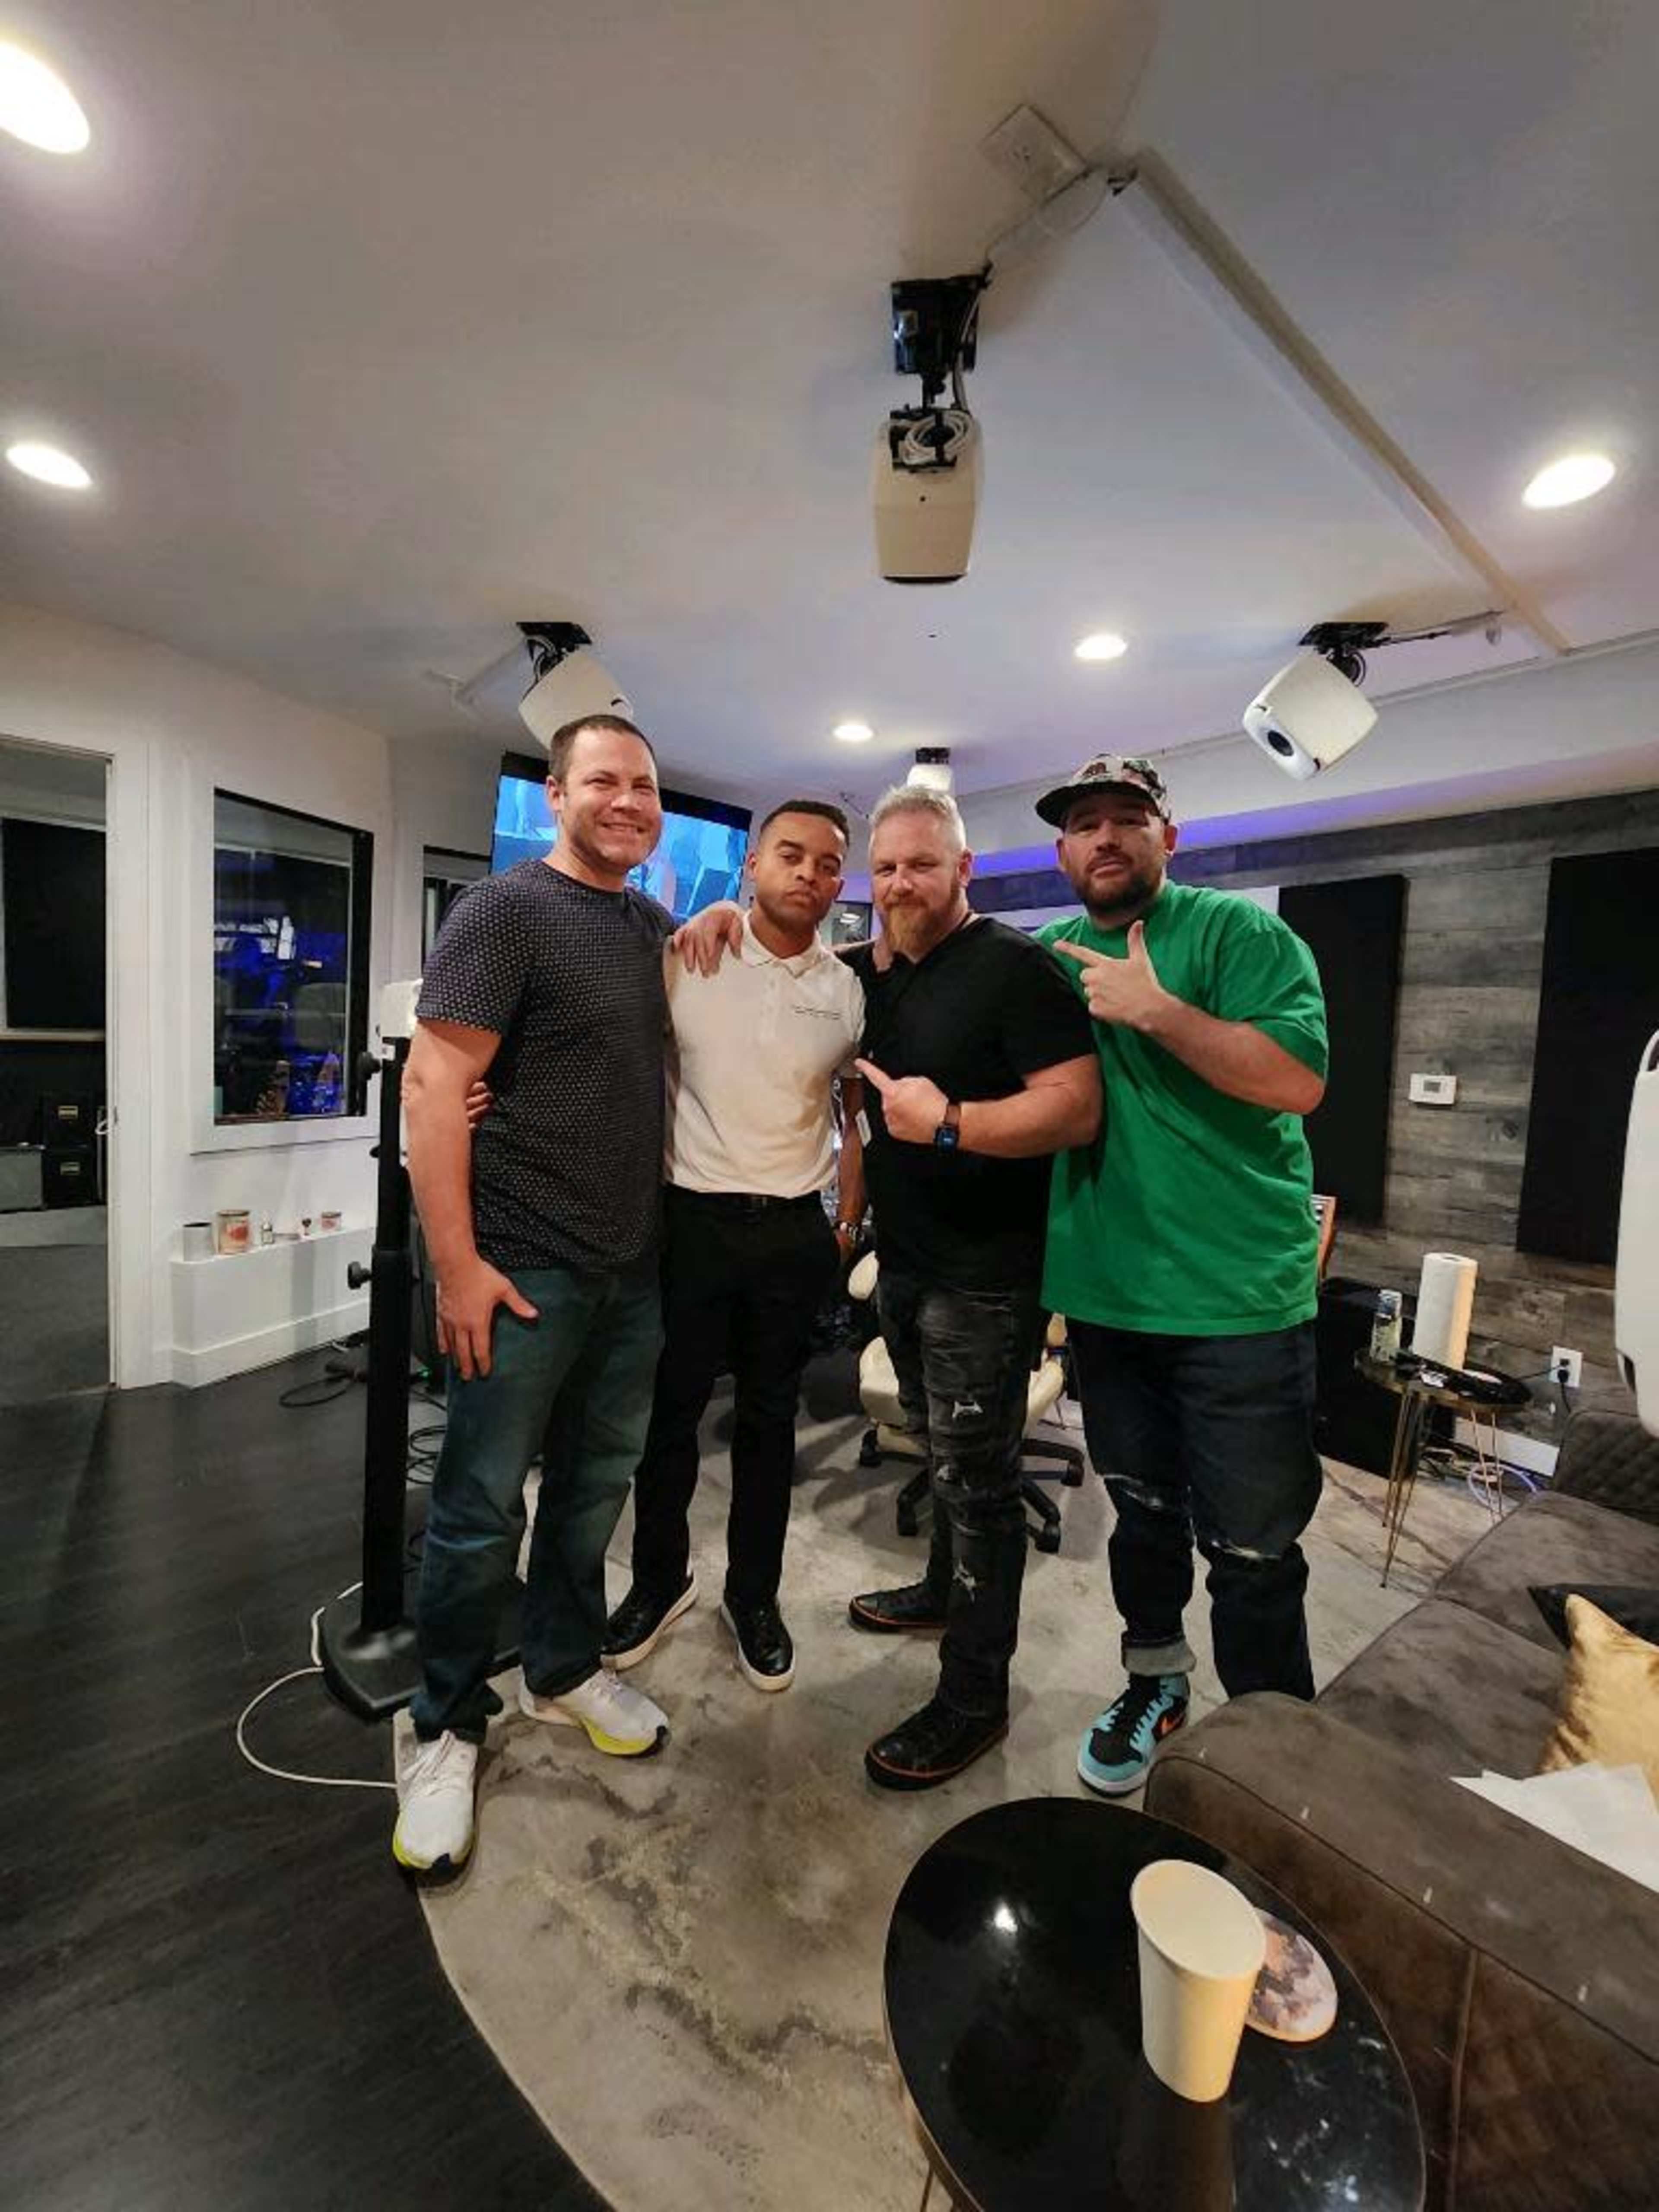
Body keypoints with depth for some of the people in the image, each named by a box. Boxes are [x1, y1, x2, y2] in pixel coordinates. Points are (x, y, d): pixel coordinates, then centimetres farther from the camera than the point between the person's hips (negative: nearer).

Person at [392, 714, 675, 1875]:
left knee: (596, 1487, 18)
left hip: (636, 1264, 7)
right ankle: (446, 1729, 30)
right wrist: (459, 1265, -19)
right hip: (525, 1267, -6)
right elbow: (434, 1083, -16)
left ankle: (565, 1670, 40)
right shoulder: (506, 908, -9)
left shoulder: (657, 926, 12)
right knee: (484, 1509, 7)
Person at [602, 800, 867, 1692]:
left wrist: (848, 1223, 8)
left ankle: (753, 1596, 34)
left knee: (769, 1419, 14)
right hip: (692, 1217, -1)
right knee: (669, 1410, 12)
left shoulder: (849, 992, 2)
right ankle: (659, 1580, 36)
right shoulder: (685, 959, -4)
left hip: (795, 1232, 2)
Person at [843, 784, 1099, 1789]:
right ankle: (946, 1589, 46)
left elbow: (1078, 1109, -23)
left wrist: (948, 1124, -28)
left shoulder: (1014, 966, -14)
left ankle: (975, 1697, 19)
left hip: (984, 1273, -8)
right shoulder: (874, 971, 9)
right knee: (943, 1453, 24)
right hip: (903, 1260, 8)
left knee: (976, 1478, 2)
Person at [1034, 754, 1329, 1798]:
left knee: (1252, 1552, 6)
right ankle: (1155, 1683, 45)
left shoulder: (1239, 931, -6)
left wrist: (1155, 1010, -21)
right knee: (1143, 1512, 22)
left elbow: (1300, 1080, -18)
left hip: (1238, 1301, -4)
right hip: (1105, 1294, 5)